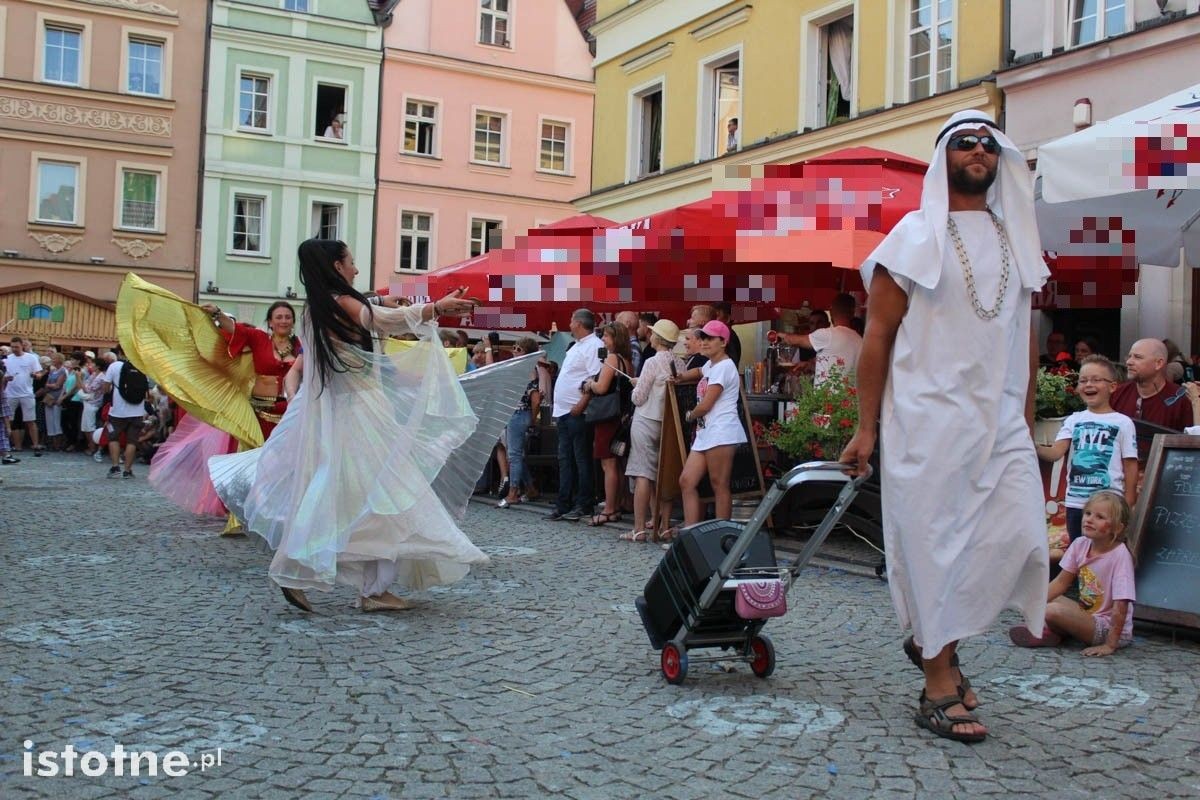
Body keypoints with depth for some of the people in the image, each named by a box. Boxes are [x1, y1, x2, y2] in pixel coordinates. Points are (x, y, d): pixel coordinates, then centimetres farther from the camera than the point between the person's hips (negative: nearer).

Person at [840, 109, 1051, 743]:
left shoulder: (1017, 239, 15)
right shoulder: (916, 235, 1)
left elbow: (1026, 335, 18)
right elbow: (878, 335, -2)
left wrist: (1027, 417, 13)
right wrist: (865, 427, -6)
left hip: (1001, 421, 5)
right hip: (928, 417, -5)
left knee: (1020, 539, -4)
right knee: (933, 542, -2)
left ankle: (935, 636, 21)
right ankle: (939, 688, 11)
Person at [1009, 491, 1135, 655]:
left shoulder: (1120, 554, -22)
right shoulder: (1080, 545, -3)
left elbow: (1121, 607, -23)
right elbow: (1061, 582, 5)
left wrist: (1110, 645, -25)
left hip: (1110, 628, -8)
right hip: (1086, 614, 8)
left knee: (1052, 611, -27)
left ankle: (1052, 634, 1)